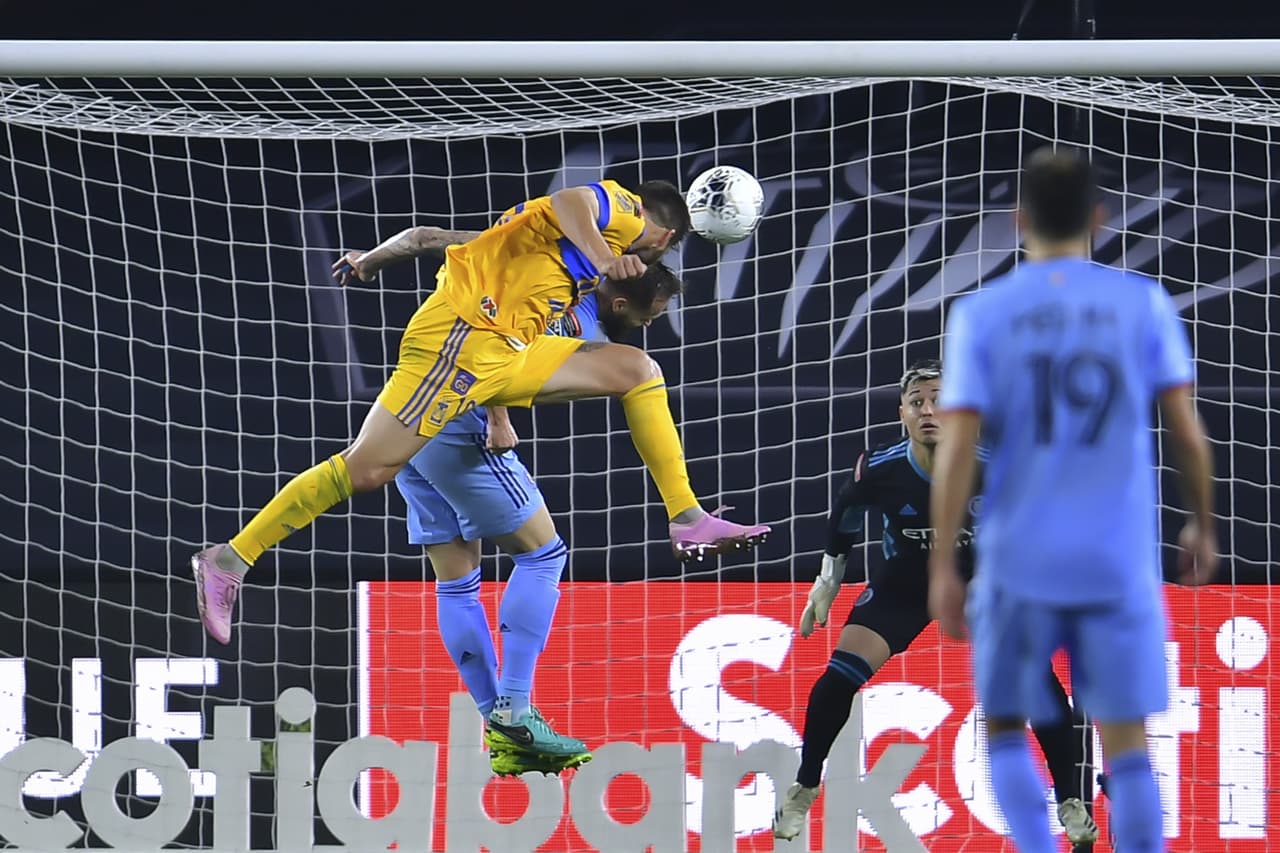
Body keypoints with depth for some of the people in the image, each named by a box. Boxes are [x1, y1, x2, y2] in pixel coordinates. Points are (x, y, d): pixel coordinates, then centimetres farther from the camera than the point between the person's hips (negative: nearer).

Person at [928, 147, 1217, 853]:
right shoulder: (1143, 304, -1)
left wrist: (942, 567, -3)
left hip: (1018, 563, 0)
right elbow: (1187, 431, 0)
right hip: (1119, 565, 0)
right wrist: (1202, 526, 15)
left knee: (1004, 728, 16)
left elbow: (957, 449, -8)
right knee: (1126, 743, 6)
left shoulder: (981, 315, -2)